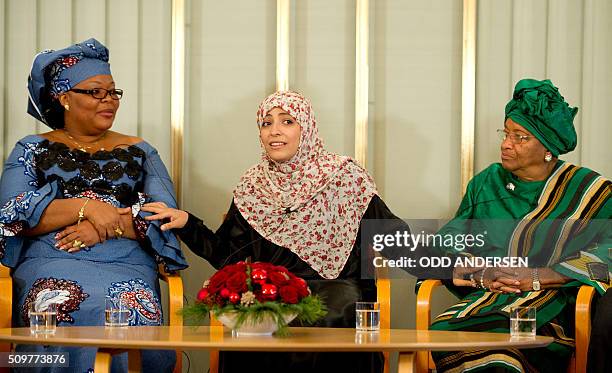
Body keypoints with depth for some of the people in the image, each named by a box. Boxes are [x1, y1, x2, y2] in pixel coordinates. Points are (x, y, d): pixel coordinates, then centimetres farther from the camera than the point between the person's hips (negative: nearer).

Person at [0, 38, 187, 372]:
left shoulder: (138, 152, 20)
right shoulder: (32, 150, 17)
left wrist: (106, 227, -11)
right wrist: (85, 208, -12)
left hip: (127, 264, 1)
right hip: (52, 264, -1)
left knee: (133, 307, -35)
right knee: (60, 307, -37)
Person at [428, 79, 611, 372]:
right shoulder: (486, 183, 20)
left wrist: (536, 278, -14)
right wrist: (480, 274, -8)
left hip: (551, 313, -4)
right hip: (484, 303, 4)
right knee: (441, 332, -31)